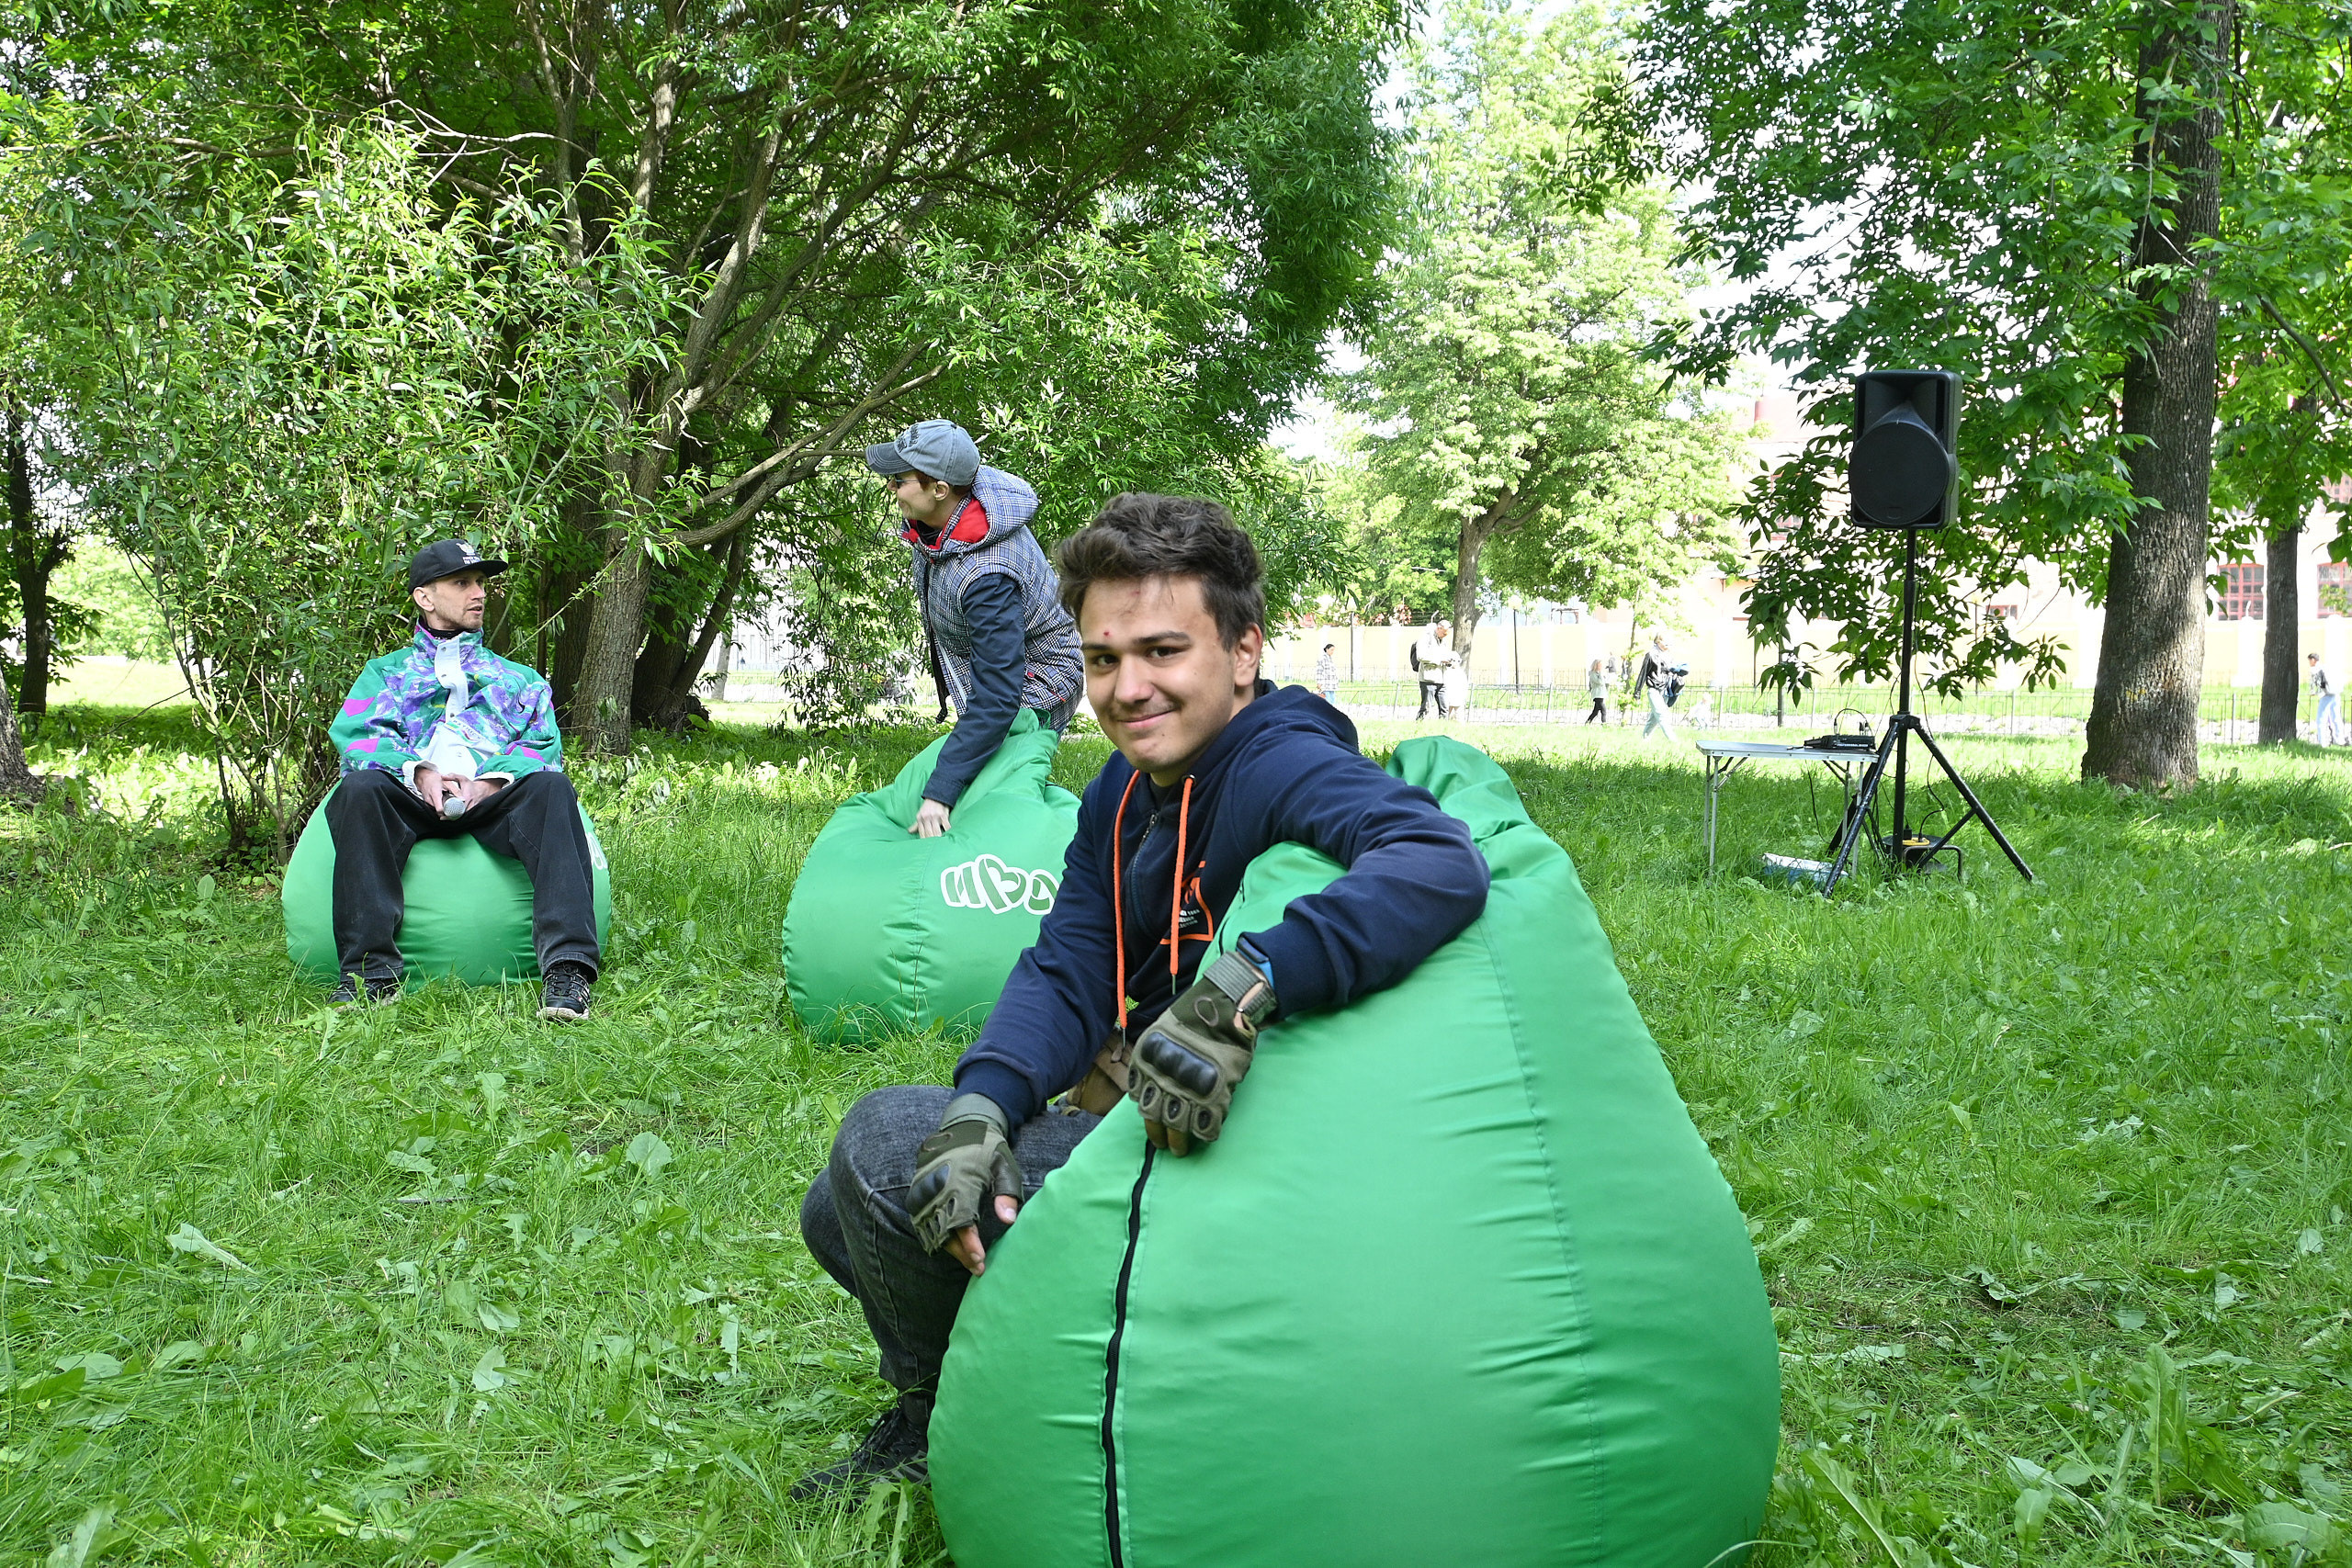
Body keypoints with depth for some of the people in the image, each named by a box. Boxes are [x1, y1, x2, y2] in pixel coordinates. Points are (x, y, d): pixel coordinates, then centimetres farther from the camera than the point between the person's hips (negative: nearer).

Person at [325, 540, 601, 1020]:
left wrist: (494, 779, -9)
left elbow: (542, 743, 14)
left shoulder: (516, 678, 32)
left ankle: (567, 969, -46)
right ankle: (370, 971, -37)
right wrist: (418, 771, -11)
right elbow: (355, 733, 10)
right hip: (413, 800, 0)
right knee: (359, 788, -34)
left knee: (550, 787, -33)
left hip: (492, 800, 0)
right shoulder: (387, 672, 30)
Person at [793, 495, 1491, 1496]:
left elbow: (1440, 867, -43)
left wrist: (1242, 987, -53)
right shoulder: (1121, 798, 5)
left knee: (883, 1141, -16)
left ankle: (932, 1423, 7)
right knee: (842, 1216, 15)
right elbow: (1065, 975, -4)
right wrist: (981, 1110, -24)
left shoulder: (1283, 766, -23)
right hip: (1129, 1117, 9)